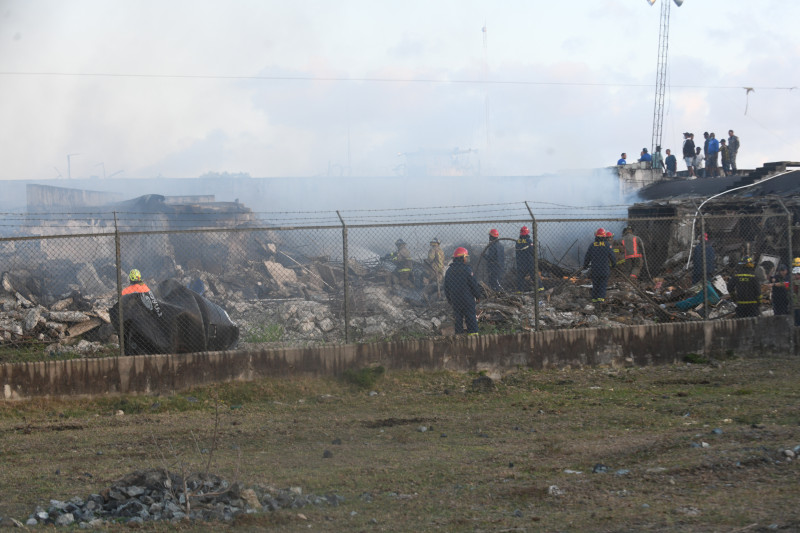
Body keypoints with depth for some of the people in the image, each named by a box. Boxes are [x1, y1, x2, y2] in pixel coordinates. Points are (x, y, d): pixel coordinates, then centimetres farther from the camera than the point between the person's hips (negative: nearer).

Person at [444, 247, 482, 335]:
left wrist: (449, 299, 20)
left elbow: (446, 287, 12)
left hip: (455, 299, 5)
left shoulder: (449, 271, 6)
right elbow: (474, 284, -9)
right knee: (470, 317, 1)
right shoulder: (467, 269, -11)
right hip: (467, 298, -5)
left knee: (458, 318, 9)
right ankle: (473, 332, 0)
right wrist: (478, 295, 3)